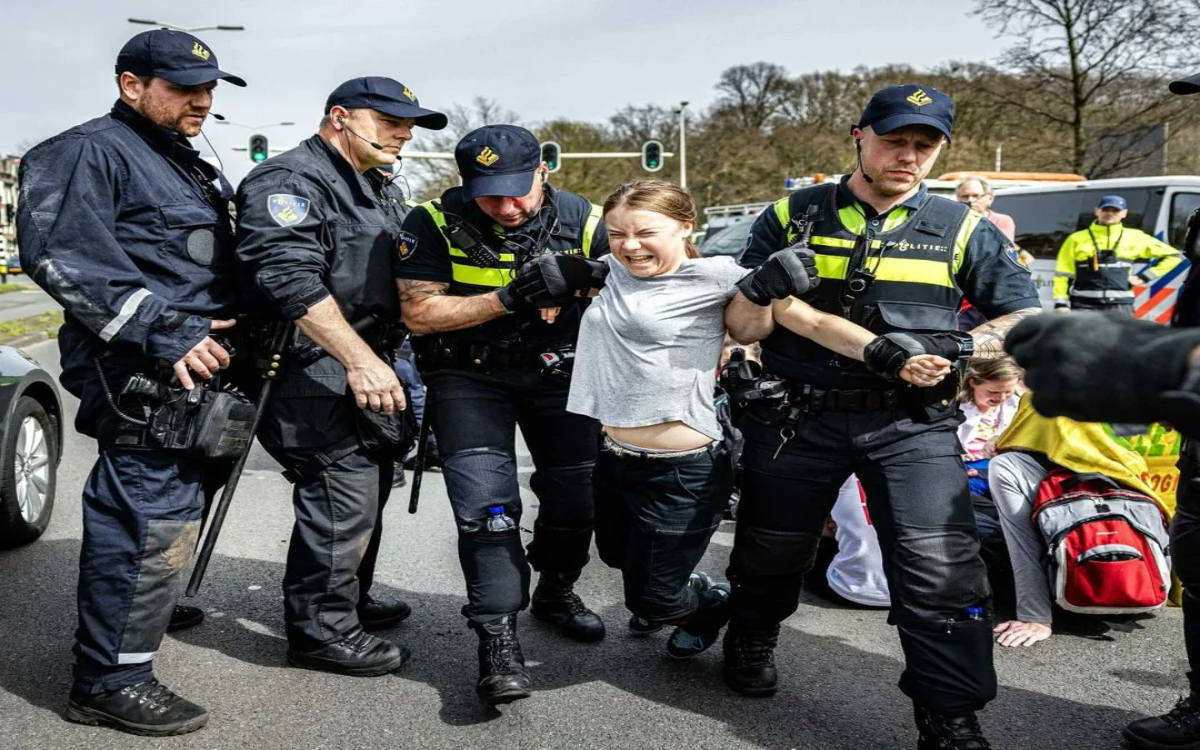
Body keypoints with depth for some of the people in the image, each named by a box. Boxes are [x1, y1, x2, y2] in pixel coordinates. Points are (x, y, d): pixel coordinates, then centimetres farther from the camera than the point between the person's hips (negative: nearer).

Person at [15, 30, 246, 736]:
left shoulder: (193, 168, 23)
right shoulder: (89, 152, -8)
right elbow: (57, 252, -21)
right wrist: (160, 331, -25)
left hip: (196, 367, 10)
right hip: (144, 377, -10)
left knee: (174, 509, 20)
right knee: (154, 518, -11)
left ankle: (143, 613, 40)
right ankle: (110, 681, -1)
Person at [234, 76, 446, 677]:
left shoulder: (382, 192, 19)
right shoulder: (290, 181, -14)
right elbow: (291, 279, -28)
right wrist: (360, 359, -33)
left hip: (361, 365, 10)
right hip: (307, 367, -10)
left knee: (370, 480, 18)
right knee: (343, 490, -11)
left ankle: (349, 599, 35)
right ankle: (321, 631, 3)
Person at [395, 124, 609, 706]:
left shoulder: (581, 220, -9)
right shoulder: (434, 224, -14)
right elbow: (419, 313, -18)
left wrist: (587, 279, -24)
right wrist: (510, 298, -27)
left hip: (558, 371, 3)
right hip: (469, 377, -2)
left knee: (577, 492, 7)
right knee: (484, 500, -14)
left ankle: (555, 592, 33)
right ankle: (497, 636, -8)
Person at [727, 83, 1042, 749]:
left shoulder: (962, 230, 6)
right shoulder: (792, 217, 5)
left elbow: (1026, 317, 9)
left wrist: (958, 347, -11)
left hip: (912, 424, 0)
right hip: (798, 418, 1)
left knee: (941, 571, -10)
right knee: (770, 550, 15)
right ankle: (750, 644, 45)